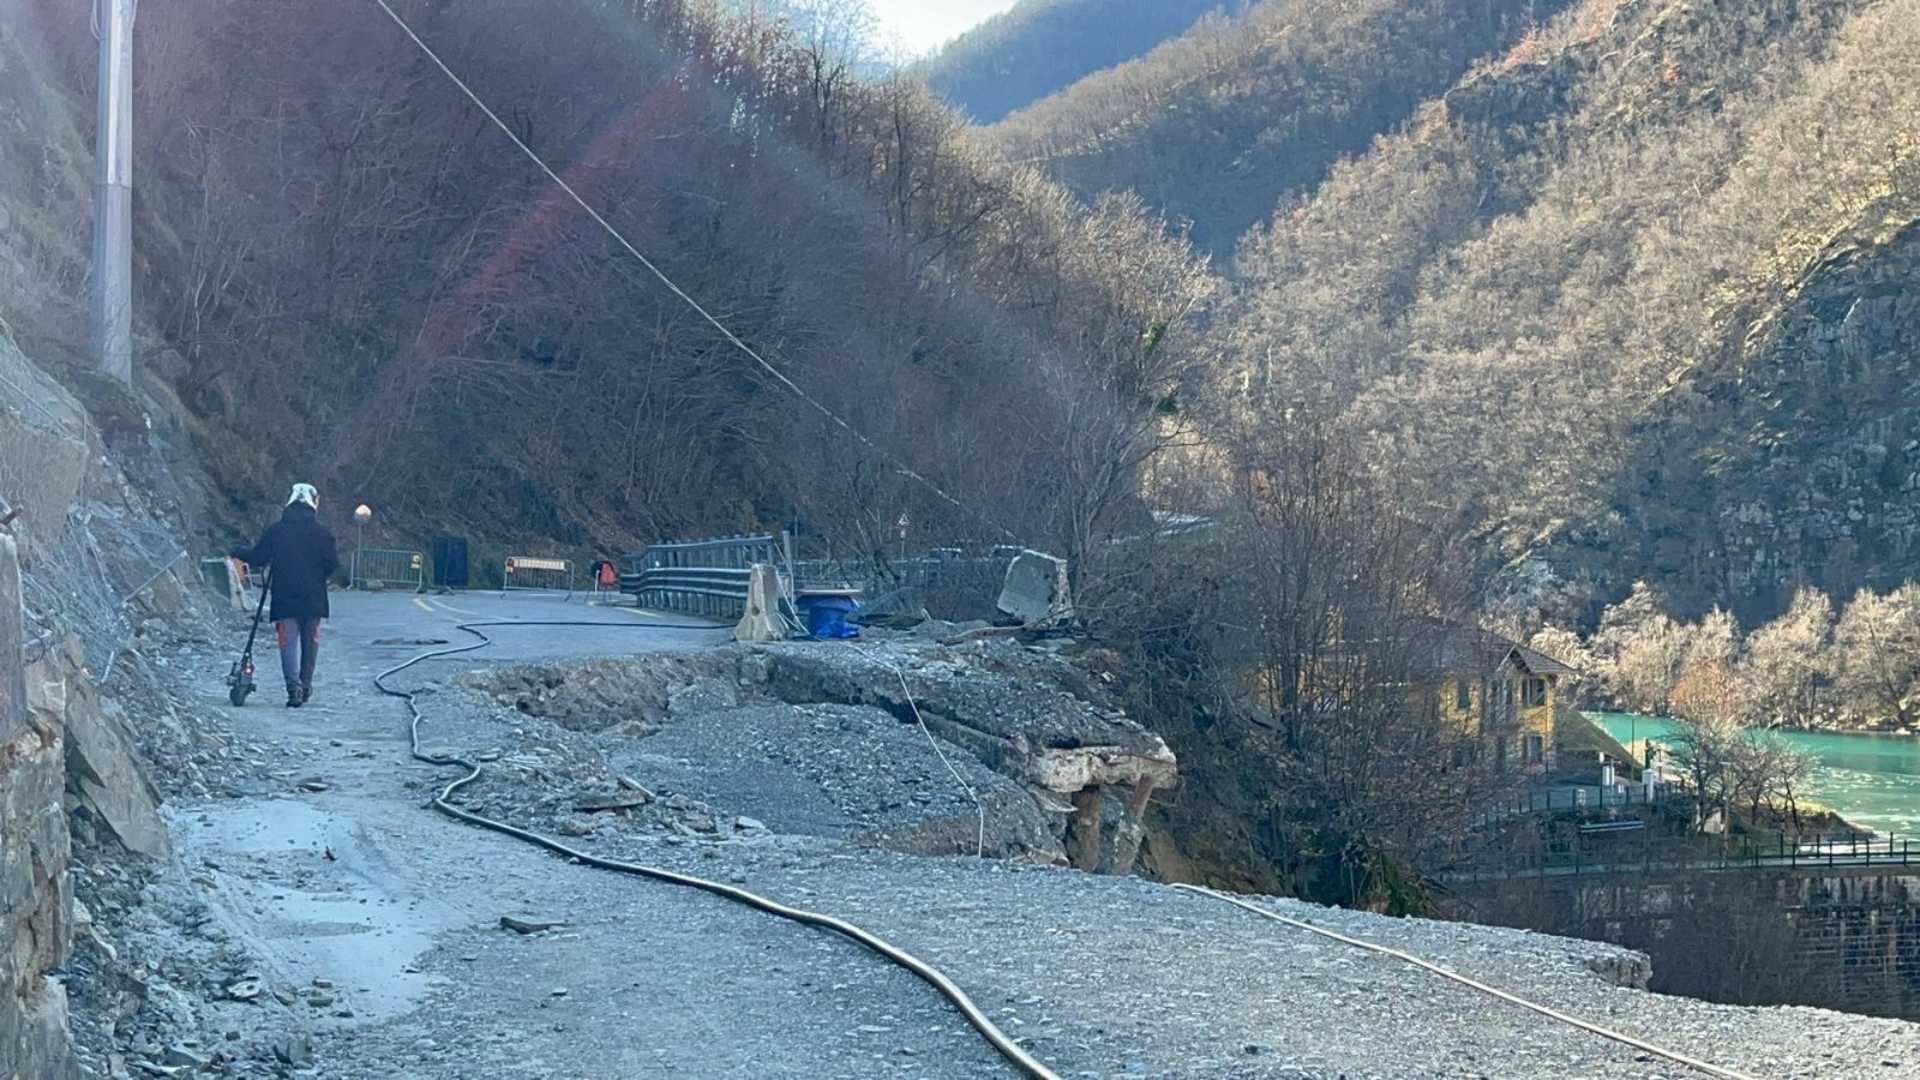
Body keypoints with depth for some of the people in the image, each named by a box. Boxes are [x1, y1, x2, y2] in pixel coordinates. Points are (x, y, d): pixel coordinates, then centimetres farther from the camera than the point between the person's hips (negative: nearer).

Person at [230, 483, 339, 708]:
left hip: (285, 599, -1)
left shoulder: (276, 530, -3)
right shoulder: (321, 532, -4)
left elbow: (257, 557, 0)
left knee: (289, 642, -1)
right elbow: (333, 563, -5)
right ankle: (306, 687, 21)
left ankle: (294, 688, -16)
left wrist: (239, 553, 20)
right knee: (310, 642, 15)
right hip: (314, 599, 1)